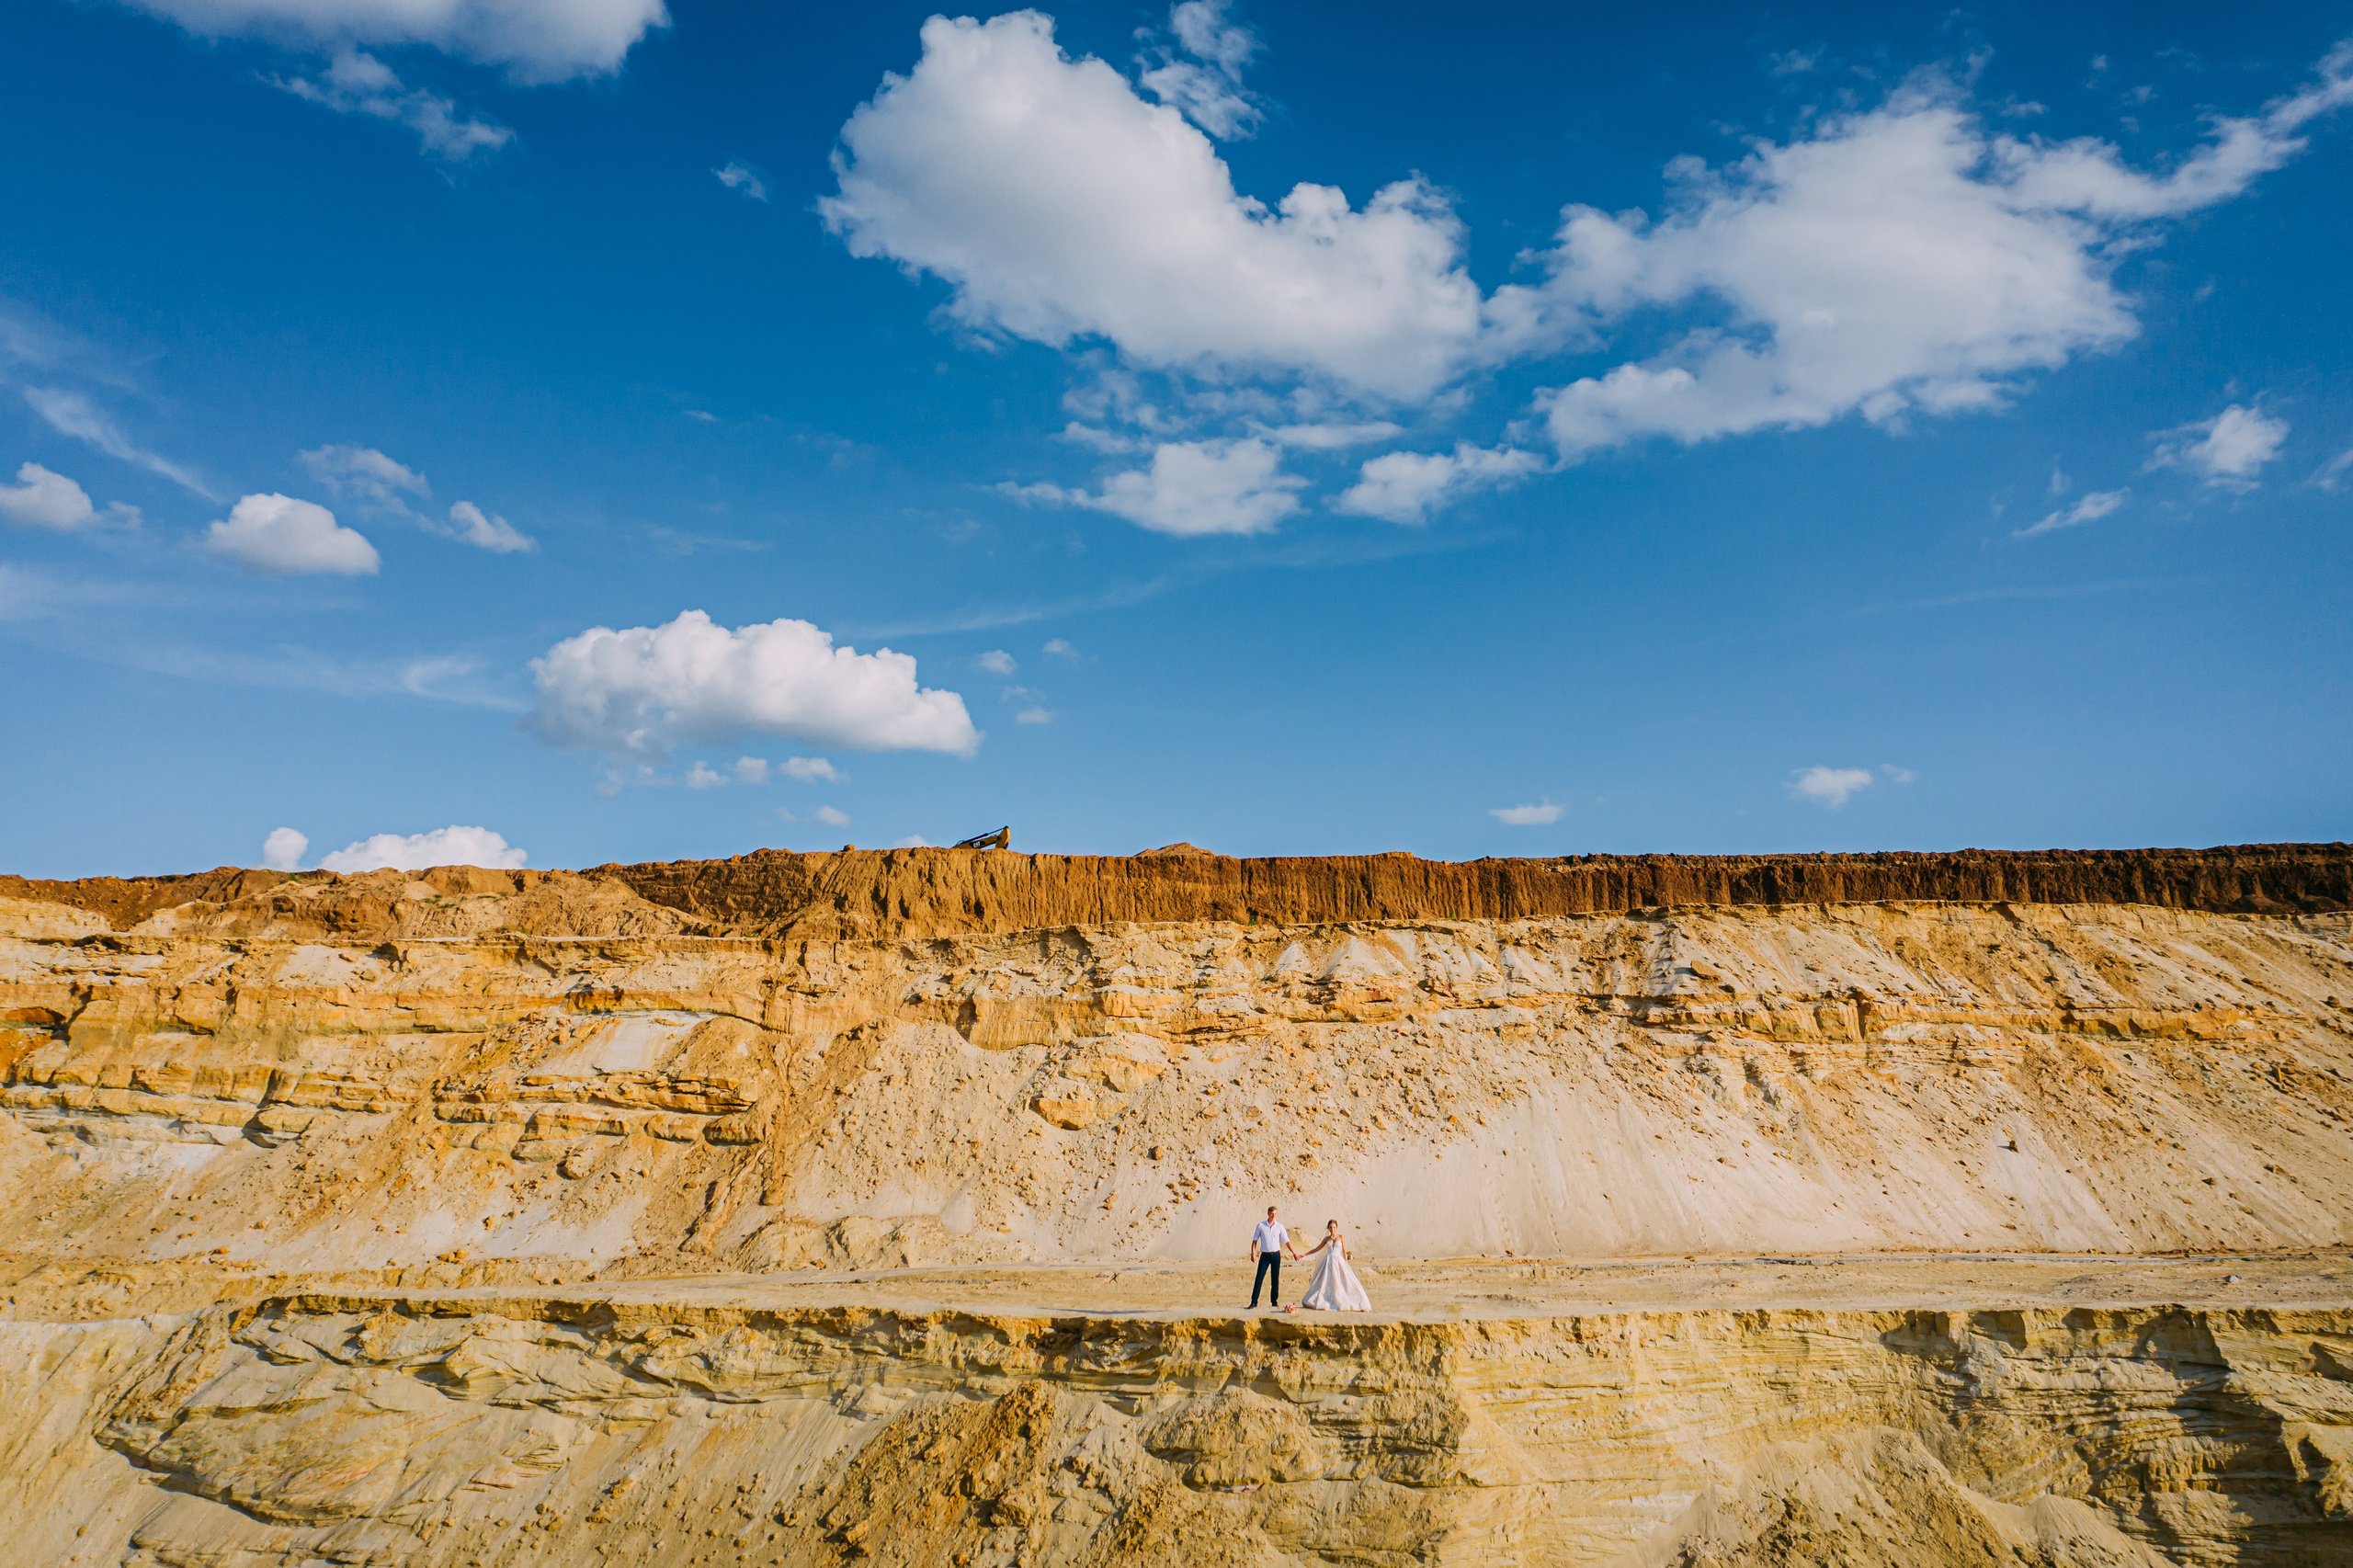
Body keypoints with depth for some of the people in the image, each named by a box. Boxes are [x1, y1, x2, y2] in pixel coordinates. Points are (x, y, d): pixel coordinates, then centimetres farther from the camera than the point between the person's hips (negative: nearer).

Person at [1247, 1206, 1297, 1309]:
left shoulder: (1279, 1226, 2)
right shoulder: (1261, 1225, 1)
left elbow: (1286, 1241, 4)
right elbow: (1255, 1240, 4)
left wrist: (1294, 1253, -1)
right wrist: (1253, 1252, -6)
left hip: (1276, 1255, 1)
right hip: (1265, 1255, -1)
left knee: (1275, 1279, 5)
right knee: (1259, 1278, -7)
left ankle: (1274, 1301, 16)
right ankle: (1254, 1302, -5)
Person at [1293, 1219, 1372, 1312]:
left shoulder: (1340, 1237, 5)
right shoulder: (1327, 1239, 11)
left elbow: (1344, 1251, 5)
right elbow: (1316, 1249, 16)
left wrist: (1345, 1264, 0)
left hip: (1338, 1262, -2)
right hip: (1328, 1262, 2)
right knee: (1325, 1283, 1)